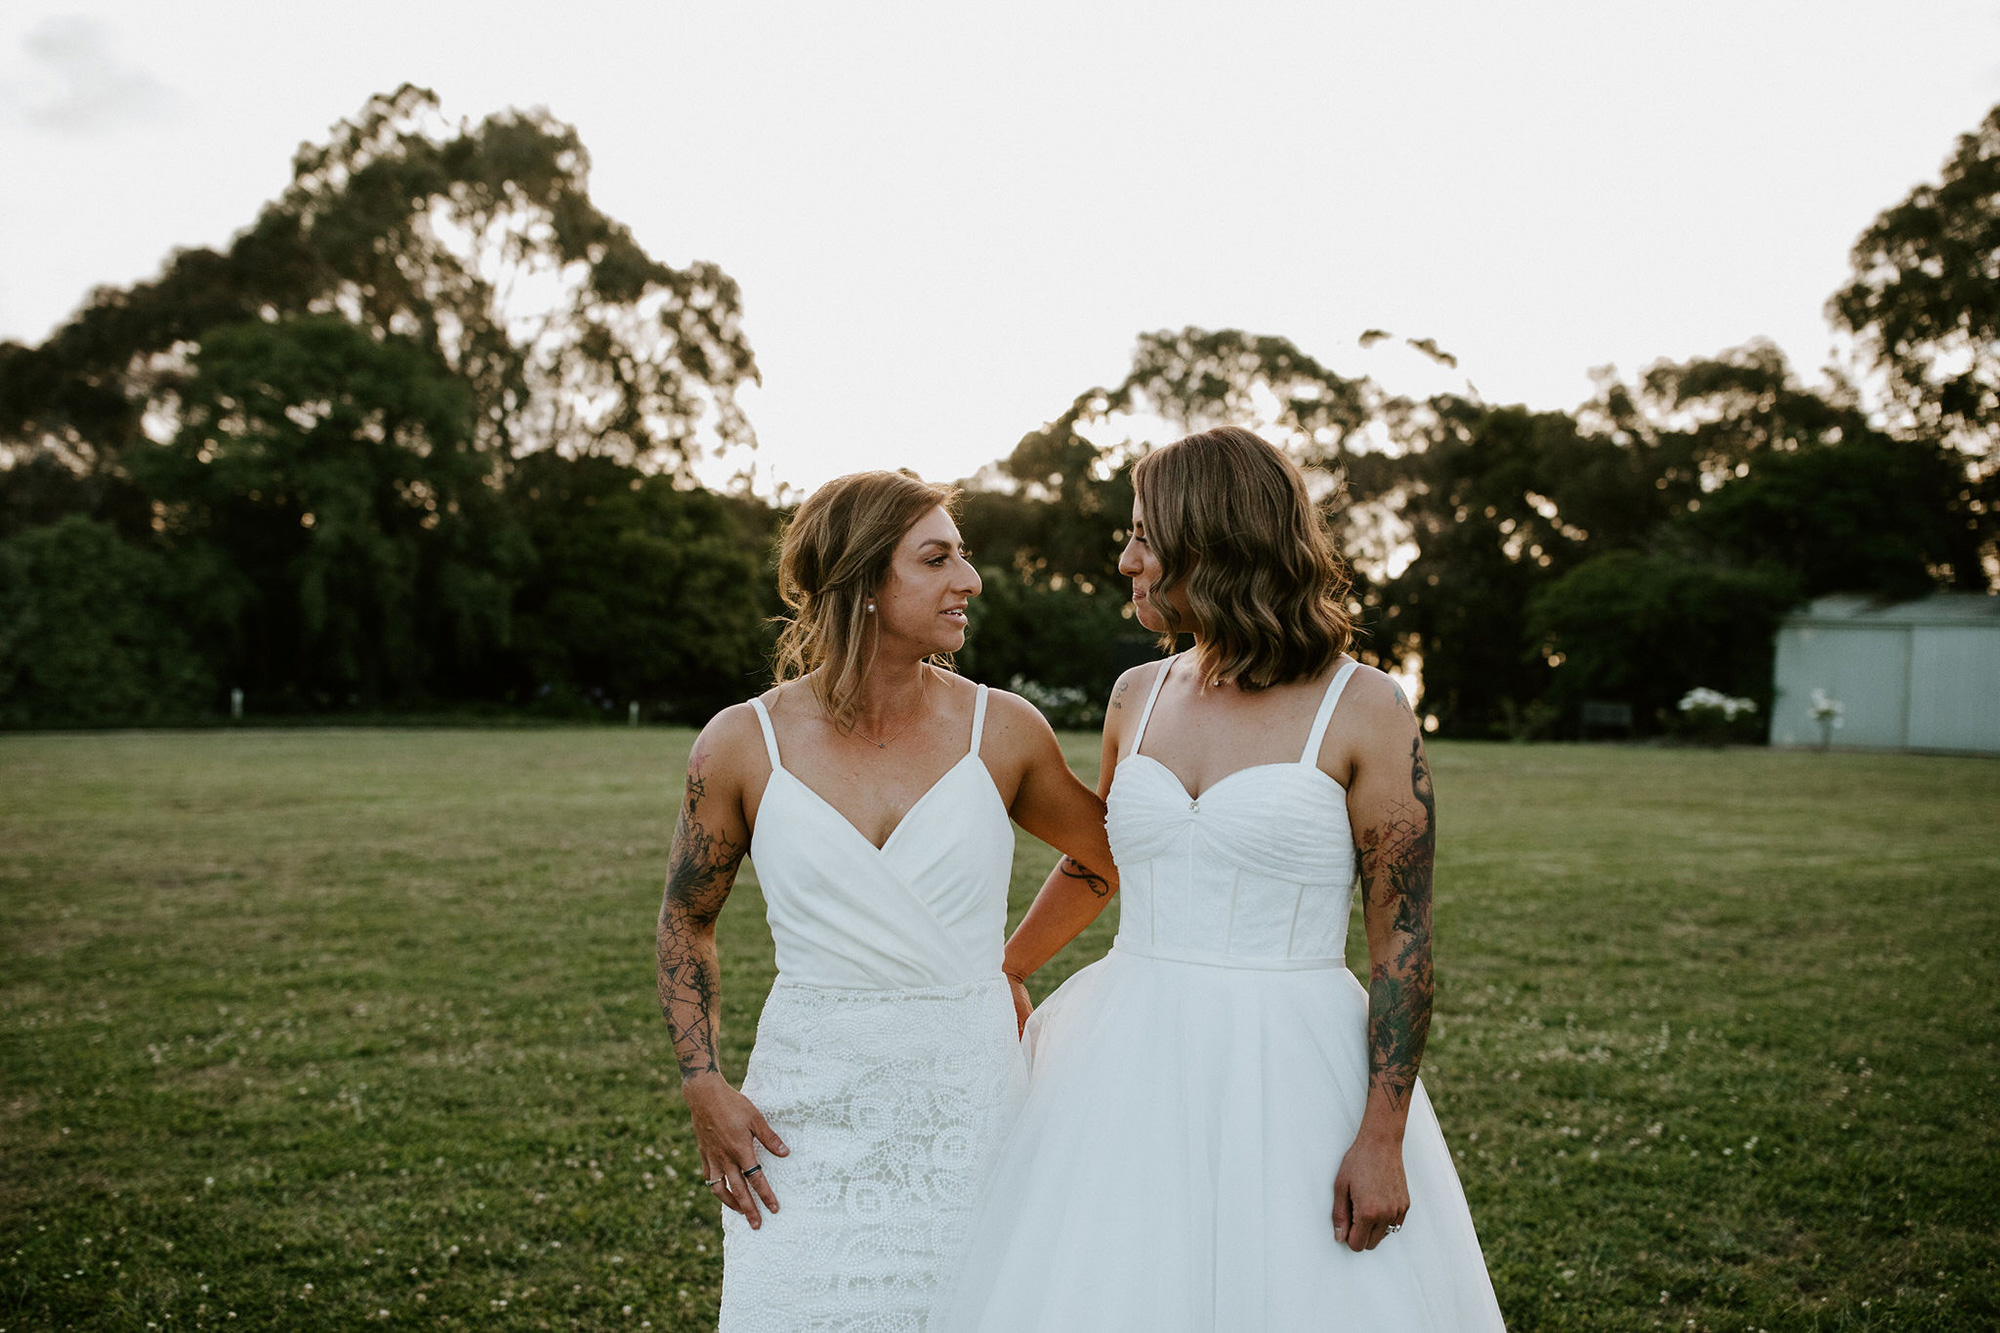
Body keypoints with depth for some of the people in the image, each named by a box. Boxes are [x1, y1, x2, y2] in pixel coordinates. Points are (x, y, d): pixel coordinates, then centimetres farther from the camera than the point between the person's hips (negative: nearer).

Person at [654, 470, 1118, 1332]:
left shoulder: (1002, 731, -2)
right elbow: (686, 920, 10)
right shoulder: (743, 745, -3)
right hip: (807, 1117, 0)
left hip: (969, 1102, 1)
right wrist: (702, 1084, 1)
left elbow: (1109, 857, 15)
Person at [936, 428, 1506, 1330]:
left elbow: (1402, 935, -9)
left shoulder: (1362, 709, -8)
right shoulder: (1138, 696, 6)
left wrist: (1383, 1138, -13)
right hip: (1132, 1070, 4)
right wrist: (998, 975, 30)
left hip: (1287, 1076, -4)